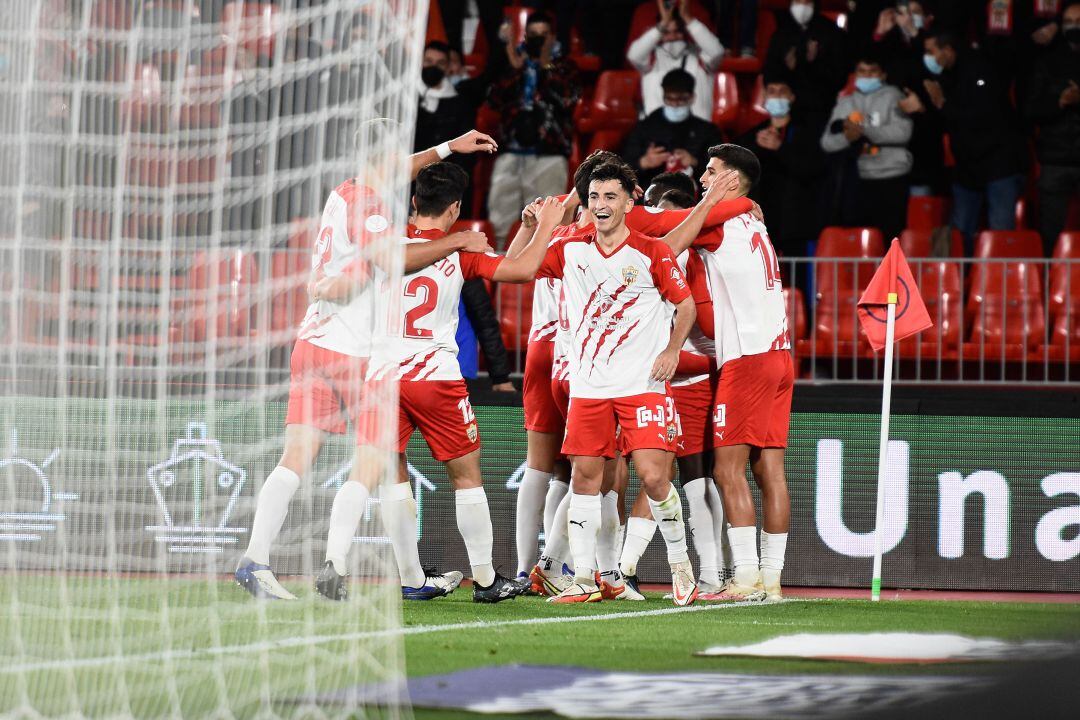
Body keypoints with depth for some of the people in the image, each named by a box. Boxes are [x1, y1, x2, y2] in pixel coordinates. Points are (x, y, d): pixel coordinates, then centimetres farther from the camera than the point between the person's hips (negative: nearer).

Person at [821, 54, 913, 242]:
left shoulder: (892, 96, 3)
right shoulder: (845, 103, 14)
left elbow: (902, 132, -11)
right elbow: (827, 142, 6)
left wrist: (864, 130, -15)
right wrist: (846, 137, -16)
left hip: (891, 179, -3)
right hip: (857, 180, 4)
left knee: (889, 236, -5)